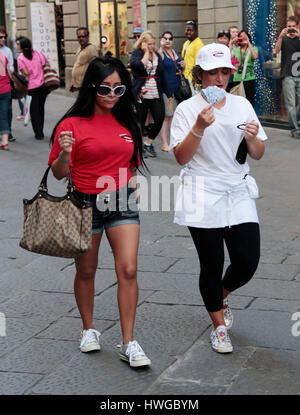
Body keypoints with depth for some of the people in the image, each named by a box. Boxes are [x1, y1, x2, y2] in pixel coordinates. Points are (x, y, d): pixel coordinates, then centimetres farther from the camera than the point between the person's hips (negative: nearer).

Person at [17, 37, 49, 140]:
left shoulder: (21, 58, -5)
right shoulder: (39, 53, 4)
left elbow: (25, 73, -13)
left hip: (32, 86, -3)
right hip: (43, 85, 3)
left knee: (34, 110, 5)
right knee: (41, 108, 17)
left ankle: (38, 133, 1)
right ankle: (40, 131, 24)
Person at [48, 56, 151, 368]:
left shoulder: (127, 122, 8)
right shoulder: (73, 124, -8)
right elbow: (59, 174, -7)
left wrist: (130, 183, 8)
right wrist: (64, 154, -25)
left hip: (122, 202, 3)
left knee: (128, 270, -7)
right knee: (86, 272, 12)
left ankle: (128, 344, 0)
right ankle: (89, 329, 34)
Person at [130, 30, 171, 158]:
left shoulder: (157, 55, 14)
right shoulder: (136, 53, -1)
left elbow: (162, 75, 16)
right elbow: (140, 66, -22)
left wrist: (167, 93, 14)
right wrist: (146, 52, -12)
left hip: (156, 94, 4)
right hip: (141, 94, -4)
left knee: (160, 118, -5)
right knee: (140, 122, 1)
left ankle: (148, 143, 15)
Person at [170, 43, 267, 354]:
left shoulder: (242, 105, 9)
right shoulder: (187, 109, -1)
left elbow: (257, 155, 10)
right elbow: (181, 157, -9)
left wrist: (253, 138, -11)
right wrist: (200, 126, -21)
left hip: (238, 192, 3)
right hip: (203, 196, -3)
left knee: (247, 261, -3)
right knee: (212, 265, 2)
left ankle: (220, 296, 31)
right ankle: (219, 326, 24)